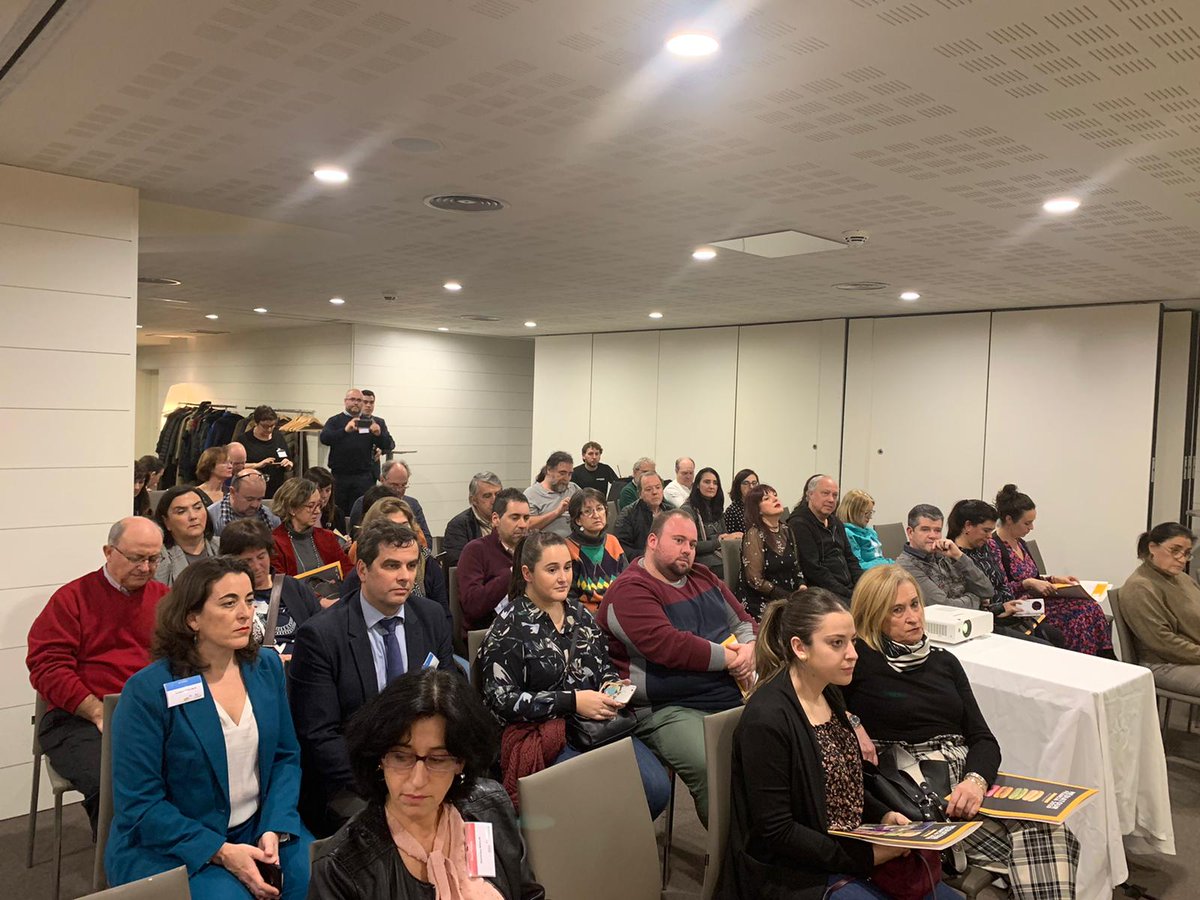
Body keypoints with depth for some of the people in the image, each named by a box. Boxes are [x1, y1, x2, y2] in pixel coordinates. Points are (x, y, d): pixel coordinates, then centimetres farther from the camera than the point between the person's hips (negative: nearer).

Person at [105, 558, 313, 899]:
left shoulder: (267, 667, 0)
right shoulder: (147, 691, -14)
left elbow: (286, 757, 5)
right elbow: (138, 804, -13)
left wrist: (275, 830, -12)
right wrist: (221, 852, -20)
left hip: (260, 829, 4)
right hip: (170, 847, -3)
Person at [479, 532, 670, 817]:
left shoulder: (580, 615, 17)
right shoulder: (509, 629, -4)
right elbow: (501, 700, -10)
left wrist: (612, 685, 3)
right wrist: (572, 700, -15)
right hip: (545, 736, -6)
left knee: (658, 788, -17)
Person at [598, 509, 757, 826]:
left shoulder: (703, 578, 20)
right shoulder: (629, 590, -6)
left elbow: (743, 620, 22)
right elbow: (666, 646, -19)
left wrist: (748, 648, -1)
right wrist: (727, 658, -12)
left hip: (733, 693, 8)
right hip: (668, 709, -8)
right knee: (714, 770, -31)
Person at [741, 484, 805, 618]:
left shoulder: (786, 531, 11)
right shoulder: (754, 535, -10)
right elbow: (755, 580, -13)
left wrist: (802, 587, -1)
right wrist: (789, 597, -13)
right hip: (763, 604, -7)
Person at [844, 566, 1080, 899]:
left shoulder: (944, 661, 16)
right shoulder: (859, 660, -2)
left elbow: (983, 738, 9)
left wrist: (976, 781, -13)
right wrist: (851, 723, -18)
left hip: (969, 774, 6)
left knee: (1051, 831, -23)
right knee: (1029, 837, -25)